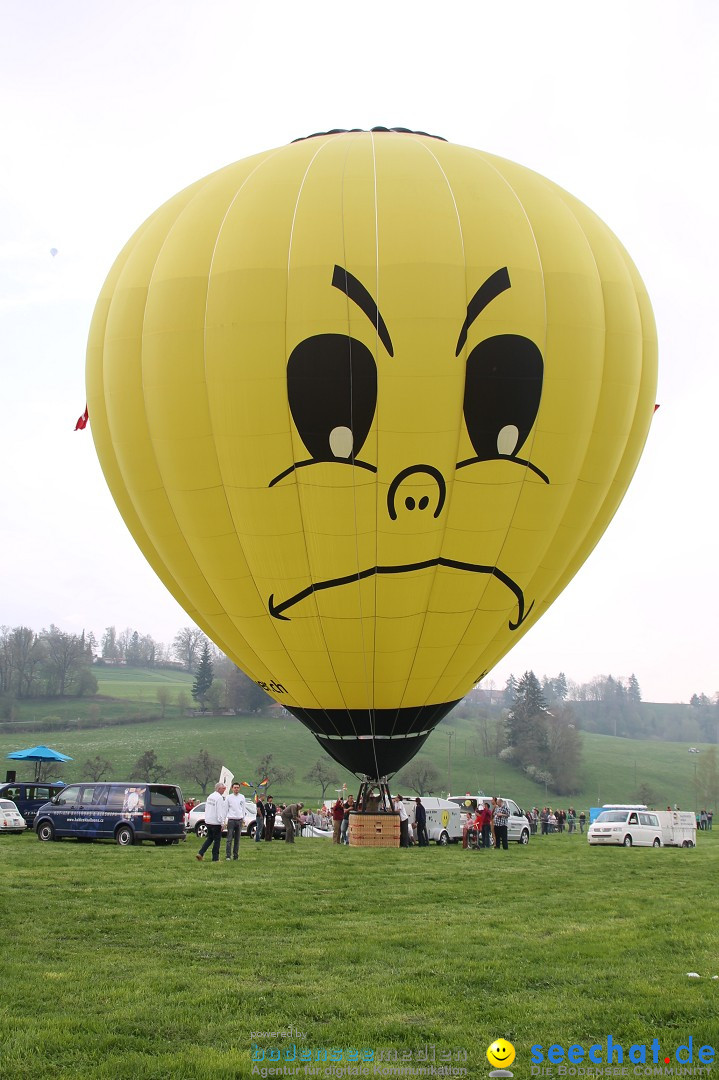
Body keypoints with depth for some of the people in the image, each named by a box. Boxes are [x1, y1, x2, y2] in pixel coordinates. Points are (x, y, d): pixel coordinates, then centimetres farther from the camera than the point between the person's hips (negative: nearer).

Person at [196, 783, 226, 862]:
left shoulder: (210, 797, 11)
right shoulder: (219, 798, -16)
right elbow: (220, 811, -19)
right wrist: (222, 823, -17)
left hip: (208, 822, 8)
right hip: (216, 823, -8)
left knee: (210, 838, 18)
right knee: (217, 840, 1)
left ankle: (200, 853, 7)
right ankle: (215, 858, 4)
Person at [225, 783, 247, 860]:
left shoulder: (242, 797, 8)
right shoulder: (229, 797, 1)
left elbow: (244, 809, 12)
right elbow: (226, 809, 3)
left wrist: (243, 820, 7)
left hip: (239, 820, 3)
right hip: (231, 820, -3)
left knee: (237, 839, 6)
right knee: (229, 839, -7)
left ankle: (236, 855, 11)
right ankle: (228, 855, -6)